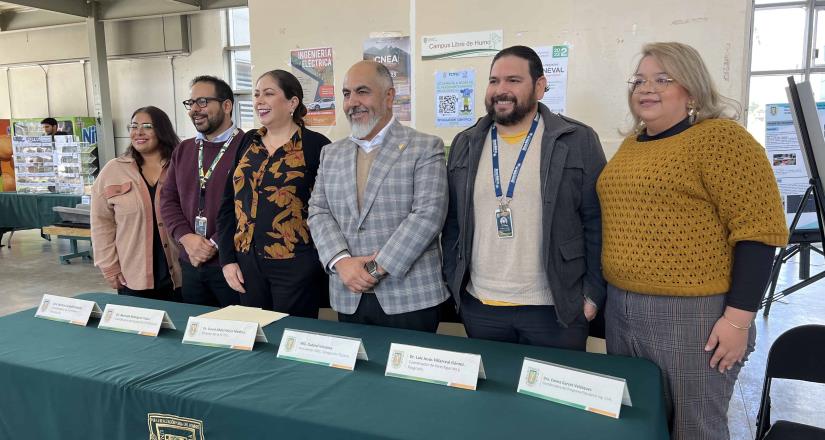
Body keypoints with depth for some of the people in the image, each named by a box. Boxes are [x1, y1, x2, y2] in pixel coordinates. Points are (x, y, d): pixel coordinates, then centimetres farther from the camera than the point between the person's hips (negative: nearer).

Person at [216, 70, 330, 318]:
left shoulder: (316, 145, -7)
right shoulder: (248, 142, 8)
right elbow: (228, 204, 10)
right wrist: (227, 259, 4)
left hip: (296, 266, -5)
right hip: (247, 263, 5)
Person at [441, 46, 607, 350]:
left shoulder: (579, 141, -4)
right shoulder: (465, 144, 7)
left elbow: (595, 222, -4)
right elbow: (453, 222, 10)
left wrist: (593, 293, -6)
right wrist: (453, 283, 7)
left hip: (556, 309, -3)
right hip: (478, 306, 3)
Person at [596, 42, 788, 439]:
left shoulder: (719, 138, -10)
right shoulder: (632, 143, 12)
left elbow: (758, 228, -15)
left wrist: (738, 317, -18)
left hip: (691, 315, -7)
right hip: (620, 310, 7)